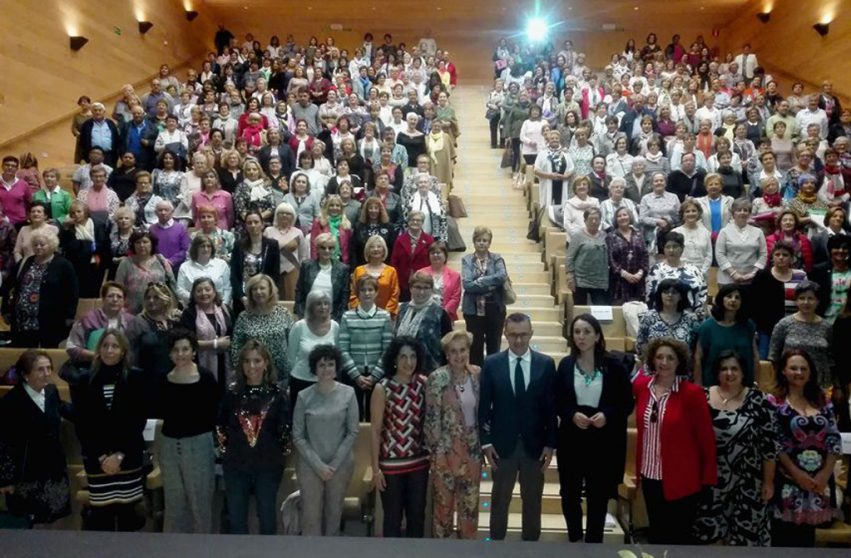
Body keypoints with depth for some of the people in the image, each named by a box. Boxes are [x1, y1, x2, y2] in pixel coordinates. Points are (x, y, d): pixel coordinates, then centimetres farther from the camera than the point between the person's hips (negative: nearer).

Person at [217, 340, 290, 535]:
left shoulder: (277, 393, -8)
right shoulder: (232, 392, -4)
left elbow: (285, 429, -4)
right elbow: (220, 425, 4)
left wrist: (279, 455, -4)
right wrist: (226, 451, 2)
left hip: (268, 465, -1)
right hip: (236, 465, 1)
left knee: (267, 514, 13)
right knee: (236, 516, 12)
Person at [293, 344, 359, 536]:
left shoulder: (348, 393, -5)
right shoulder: (304, 396, -6)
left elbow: (352, 432, -3)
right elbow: (297, 436, -5)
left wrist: (334, 464, -8)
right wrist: (318, 465, -10)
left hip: (341, 465, 1)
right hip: (310, 466, -1)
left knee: (334, 513, 11)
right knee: (311, 516, 2)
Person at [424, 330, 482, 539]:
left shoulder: (477, 374, 0)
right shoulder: (437, 378, -14)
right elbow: (432, 419, -11)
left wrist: (484, 443, 8)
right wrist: (435, 450, -10)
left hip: (472, 449, 4)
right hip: (446, 450, -4)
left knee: (470, 502, 14)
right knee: (444, 502, 11)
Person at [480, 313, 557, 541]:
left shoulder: (546, 364, -2)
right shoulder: (491, 364, -3)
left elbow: (551, 407, 0)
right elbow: (484, 406, -1)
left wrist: (550, 443, -3)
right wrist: (486, 441, -6)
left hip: (535, 445, 1)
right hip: (502, 444, 0)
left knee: (533, 500, 13)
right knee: (500, 499, 13)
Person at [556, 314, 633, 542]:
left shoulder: (614, 366, -6)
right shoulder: (565, 365, -1)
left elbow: (627, 403, -2)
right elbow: (557, 402, 4)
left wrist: (607, 415, -19)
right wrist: (572, 415, -15)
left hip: (604, 441, -1)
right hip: (571, 438, 2)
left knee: (598, 496, 8)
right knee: (569, 493, 10)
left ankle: (593, 541, 27)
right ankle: (575, 538, 33)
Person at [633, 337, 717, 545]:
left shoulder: (692, 393, -15)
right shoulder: (641, 385, -2)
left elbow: (706, 437, -9)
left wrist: (709, 478, -6)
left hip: (681, 480, -4)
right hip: (650, 475, 4)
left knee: (679, 536, 9)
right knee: (656, 533, 20)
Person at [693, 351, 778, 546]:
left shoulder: (758, 401, -7)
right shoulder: (704, 398, -1)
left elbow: (770, 444, -5)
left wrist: (768, 481, -5)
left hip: (748, 483, -2)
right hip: (711, 480, 2)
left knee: (745, 534, 10)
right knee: (707, 530, 9)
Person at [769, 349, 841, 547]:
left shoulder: (822, 402, 11)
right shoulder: (774, 402, -4)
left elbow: (834, 439, 6)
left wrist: (825, 473, -5)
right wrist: (797, 473, -13)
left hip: (819, 481, 4)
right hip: (788, 479, -4)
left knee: (808, 534, 11)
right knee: (784, 536, 0)